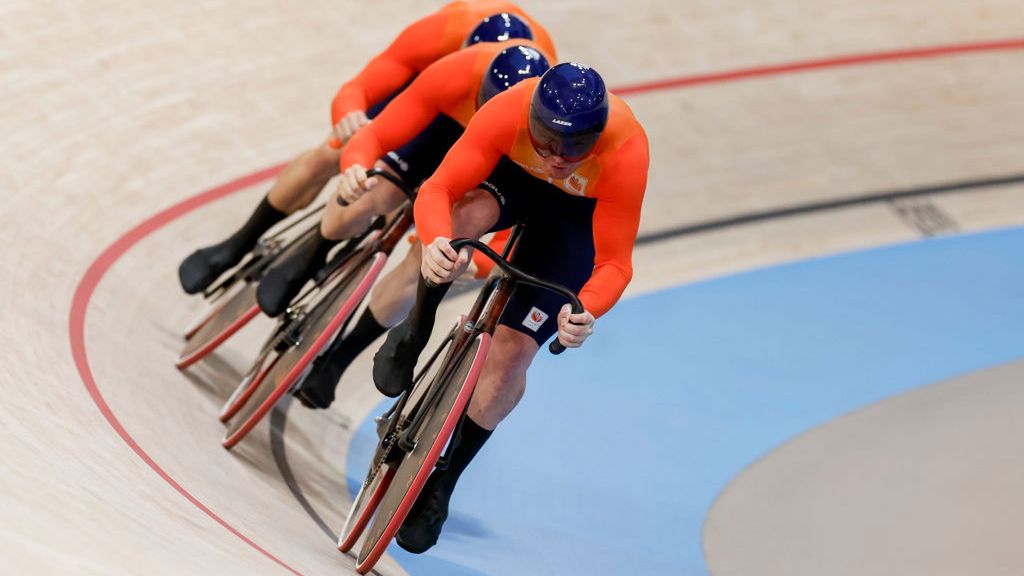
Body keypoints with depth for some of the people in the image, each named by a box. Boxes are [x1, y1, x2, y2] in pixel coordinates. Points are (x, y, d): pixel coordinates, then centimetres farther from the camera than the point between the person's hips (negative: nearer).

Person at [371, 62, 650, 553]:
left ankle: (440, 486, 12)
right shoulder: (509, 111, -38)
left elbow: (614, 264, -34)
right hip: (514, 177, 1)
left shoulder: (626, 153, -40)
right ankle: (416, 330, -5)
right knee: (460, 220, -37)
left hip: (580, 214, -1)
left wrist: (585, 312, -55)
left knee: (512, 354, -9)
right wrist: (435, 242, -58)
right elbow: (438, 188, -36)